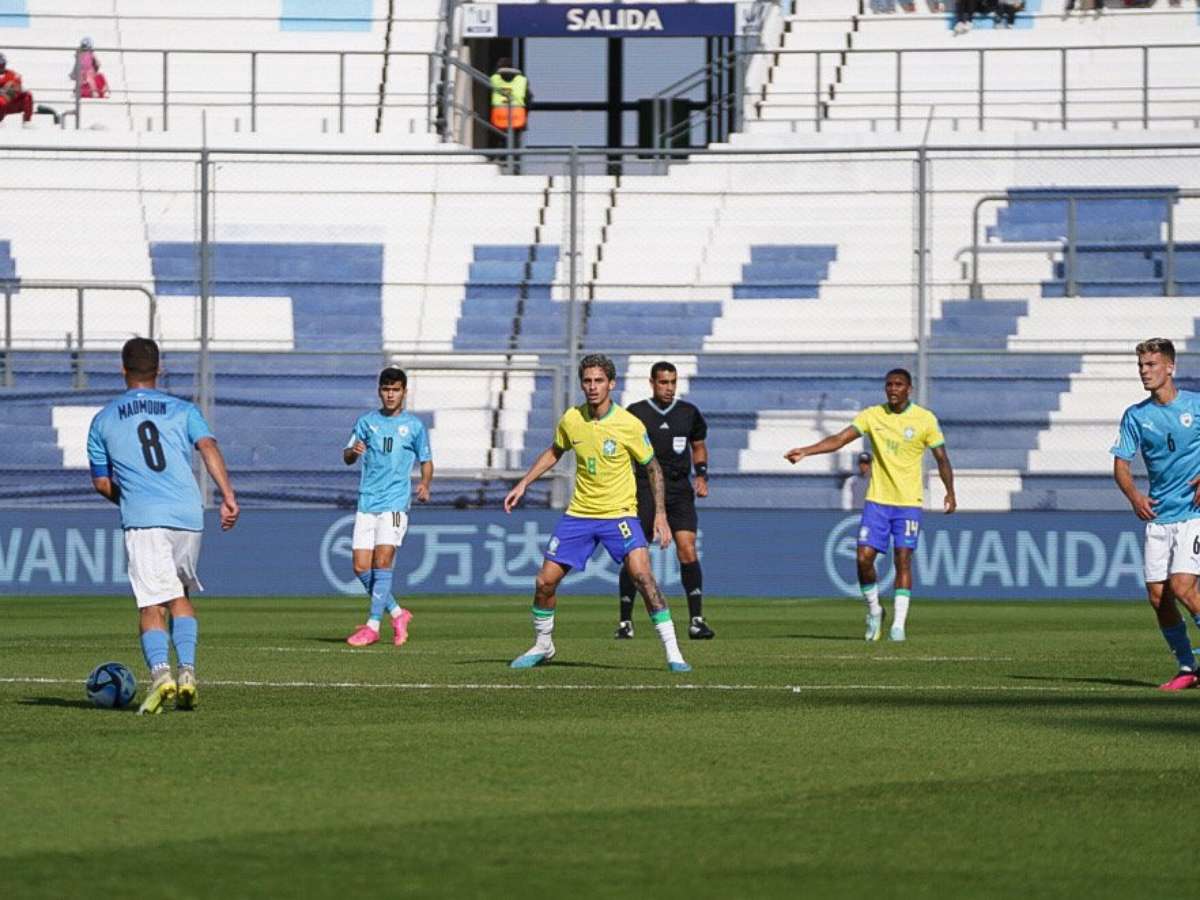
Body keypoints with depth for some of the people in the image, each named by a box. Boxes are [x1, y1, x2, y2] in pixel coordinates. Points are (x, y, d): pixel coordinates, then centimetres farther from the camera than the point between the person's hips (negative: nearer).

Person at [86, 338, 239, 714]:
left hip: (142, 519, -2)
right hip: (188, 516, 2)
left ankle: (160, 674, -28)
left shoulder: (103, 420, 14)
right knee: (181, 597, 20)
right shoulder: (182, 410, 14)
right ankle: (187, 672, 5)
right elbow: (209, 447, -3)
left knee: (151, 606, -5)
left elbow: (101, 482, 16)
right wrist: (228, 496, -11)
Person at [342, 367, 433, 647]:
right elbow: (347, 458, 6)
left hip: (395, 502, -3)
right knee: (361, 567, -2)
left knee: (382, 561, -16)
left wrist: (425, 485, -6)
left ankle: (373, 625, -14)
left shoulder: (414, 426, 6)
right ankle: (397, 613, 16)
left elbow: (426, 461, 15)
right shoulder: (367, 421, 10)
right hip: (367, 501, 3)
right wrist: (353, 451, -18)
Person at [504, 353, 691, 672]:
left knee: (642, 574, -24)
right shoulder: (571, 419, -3)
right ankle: (542, 646, 27)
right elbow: (554, 452, 18)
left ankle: (672, 653, -18)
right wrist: (523, 484, 13)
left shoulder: (629, 425, -13)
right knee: (544, 582, 2)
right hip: (579, 514, 4)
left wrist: (660, 514, -7)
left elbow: (653, 468, -2)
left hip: (619, 514, -4)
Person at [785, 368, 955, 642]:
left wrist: (950, 492, -2)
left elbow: (941, 458, 6)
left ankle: (899, 624, -2)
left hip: (908, 502, -2)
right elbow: (839, 439, -7)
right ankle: (874, 611, 14)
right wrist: (805, 451, -19)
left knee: (903, 560, -7)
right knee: (864, 557, -8)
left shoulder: (925, 419, -2)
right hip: (877, 499, 2)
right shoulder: (872, 416, 0)